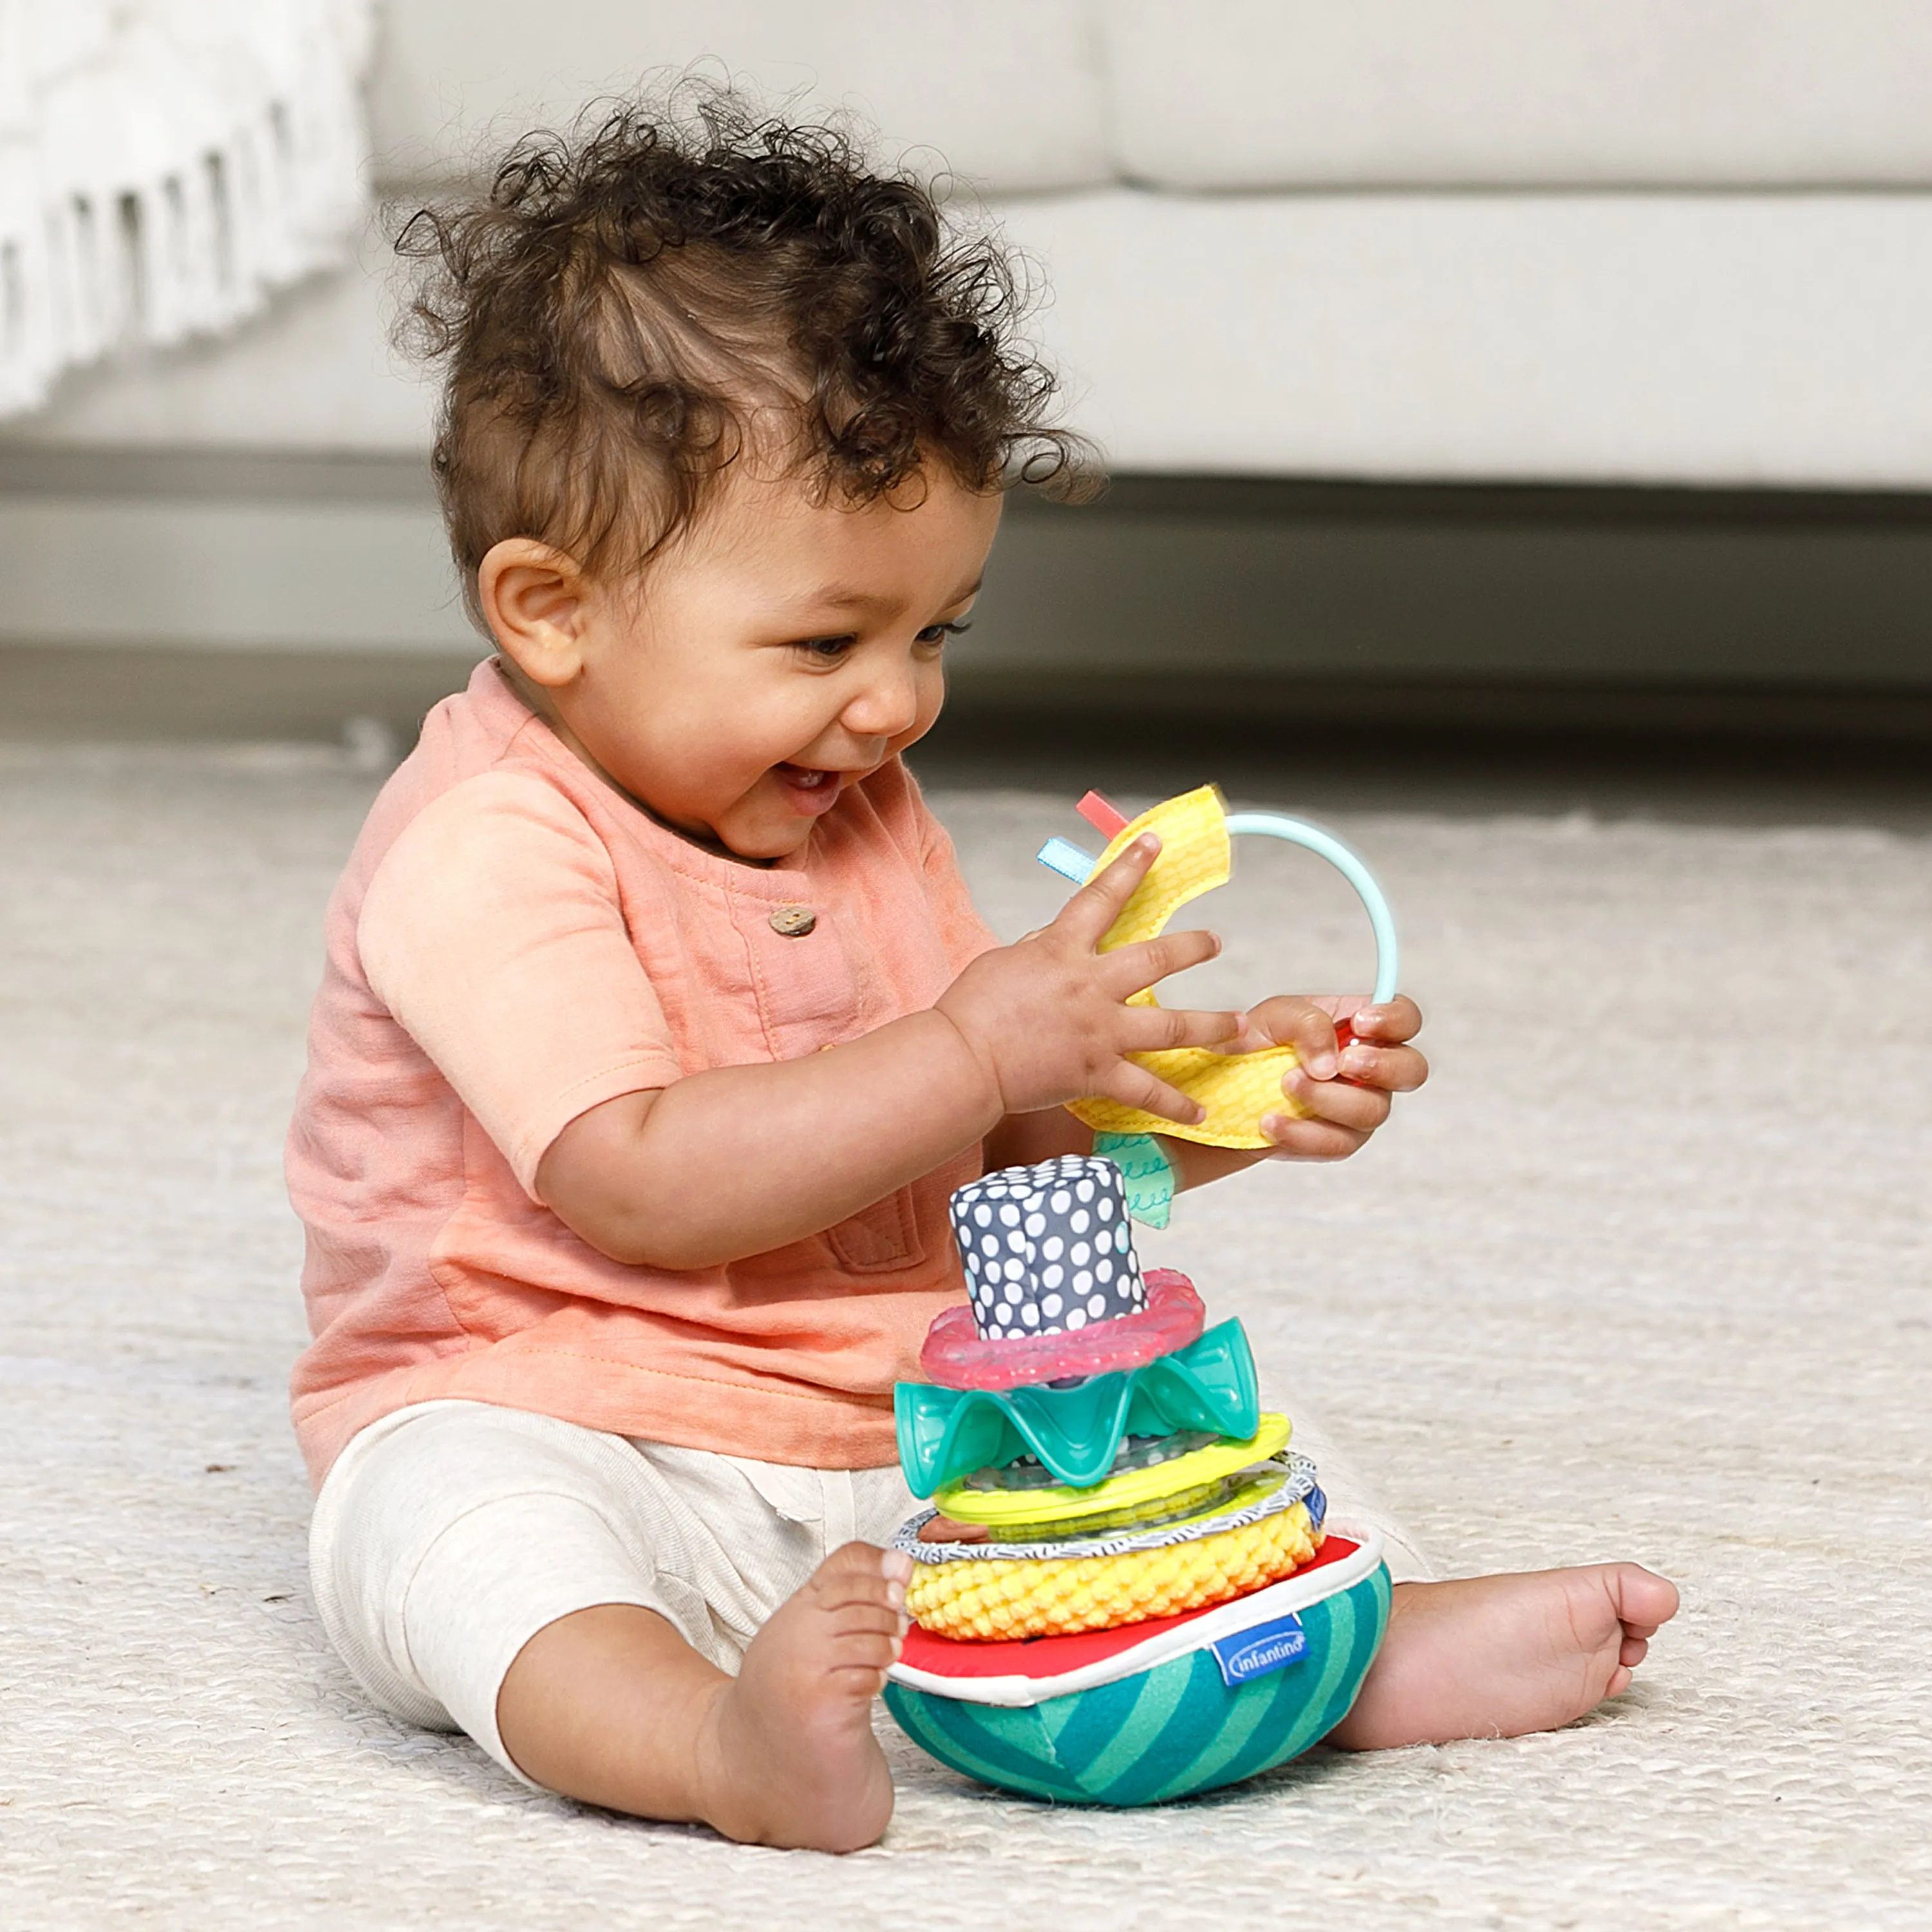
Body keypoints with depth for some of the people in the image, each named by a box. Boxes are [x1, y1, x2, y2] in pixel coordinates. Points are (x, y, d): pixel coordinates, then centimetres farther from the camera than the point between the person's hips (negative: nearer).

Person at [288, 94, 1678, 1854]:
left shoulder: (858, 820, 12)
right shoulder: (490, 853, -16)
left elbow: (1009, 1145, 15)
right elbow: (649, 1186, -26)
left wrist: (1228, 1091, -4)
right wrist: (975, 1050, -29)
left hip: (895, 1442, 8)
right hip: (554, 1424, -8)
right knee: (461, 1519, -38)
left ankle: (1369, 1642, -23)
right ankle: (722, 1741, -62)